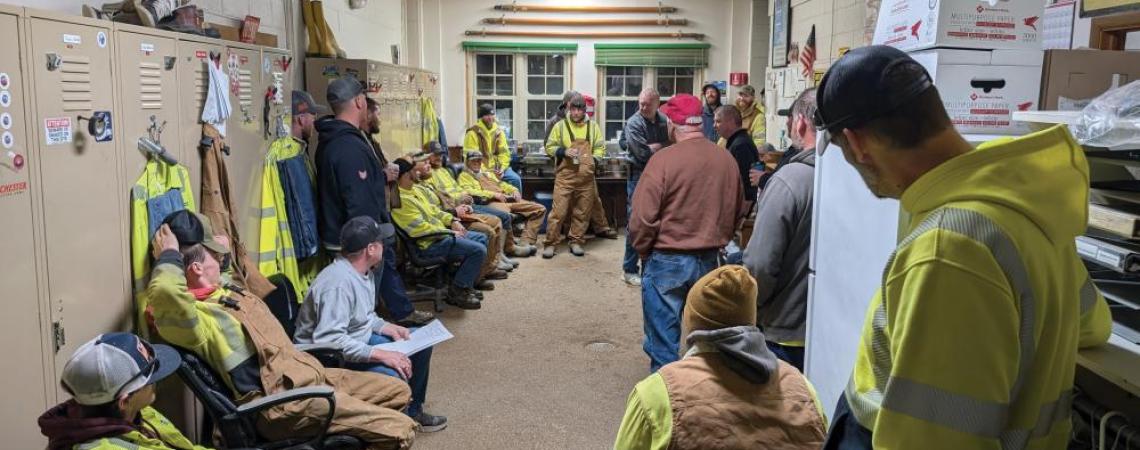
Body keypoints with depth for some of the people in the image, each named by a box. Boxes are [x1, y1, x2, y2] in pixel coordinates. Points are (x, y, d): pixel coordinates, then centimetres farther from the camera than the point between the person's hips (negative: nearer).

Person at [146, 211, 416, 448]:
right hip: (283, 403, -11)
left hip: (308, 375, 11)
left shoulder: (222, 290, 13)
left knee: (398, 392, 18)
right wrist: (168, 256, -23)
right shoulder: (193, 315, -17)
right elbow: (165, 292, -42)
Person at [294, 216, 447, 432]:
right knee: (393, 376, -33)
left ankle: (412, 411, 22)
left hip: (360, 341, 11)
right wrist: (380, 355, -36)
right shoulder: (338, 284, -29)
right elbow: (328, 340, -37)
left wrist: (387, 327, -1)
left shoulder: (363, 271, 3)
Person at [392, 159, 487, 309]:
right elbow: (420, 228, -25)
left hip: (440, 233, 11)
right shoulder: (401, 200, -22)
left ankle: (468, 282, 19)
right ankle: (456, 292, -8)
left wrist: (452, 220, 6)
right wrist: (450, 233, -16)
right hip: (430, 244, -11)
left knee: (481, 238, 18)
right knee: (478, 250, -21)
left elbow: (432, 209, 21)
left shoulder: (411, 190, 11)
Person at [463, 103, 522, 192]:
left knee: (516, 179, -16)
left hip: (497, 168, 5)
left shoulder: (499, 132, 11)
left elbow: (504, 152, 9)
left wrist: (502, 168, -8)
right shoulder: (473, 133, -6)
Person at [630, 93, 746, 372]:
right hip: (710, 261, 5)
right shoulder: (726, 159, -1)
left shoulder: (664, 159, -17)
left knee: (664, 340, 7)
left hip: (667, 261, -5)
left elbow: (642, 218, -16)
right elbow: (738, 214, 9)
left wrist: (642, 251, 1)